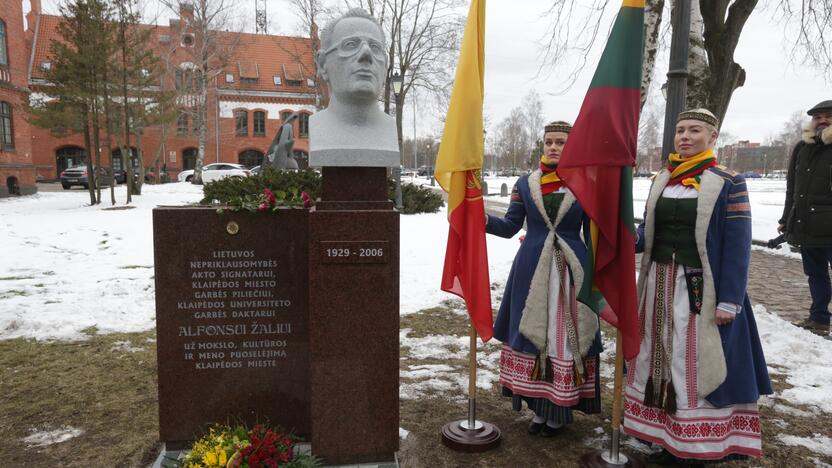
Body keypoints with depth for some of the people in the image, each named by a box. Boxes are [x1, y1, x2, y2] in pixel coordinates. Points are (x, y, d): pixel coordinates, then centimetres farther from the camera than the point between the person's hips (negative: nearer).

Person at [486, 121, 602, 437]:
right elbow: (510, 226, 4)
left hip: (571, 270, -2)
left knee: (567, 336, 3)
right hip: (532, 270, 2)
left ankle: (560, 410, 19)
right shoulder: (526, 183, 6)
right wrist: (484, 220, -14)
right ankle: (540, 407, 23)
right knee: (533, 334, 7)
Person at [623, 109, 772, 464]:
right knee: (660, 359, 11)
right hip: (659, 284, 5)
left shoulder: (728, 183, -6)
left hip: (701, 288, -5)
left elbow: (737, 246, -9)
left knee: (698, 363, 2)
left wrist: (729, 300, -15)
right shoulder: (660, 181, 9)